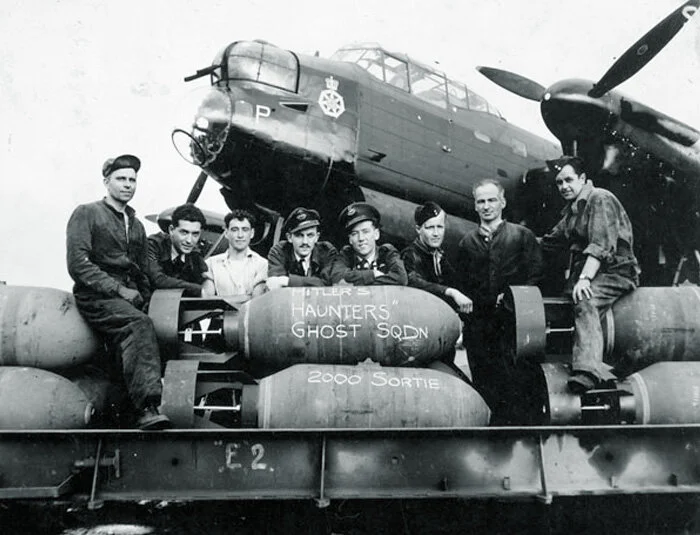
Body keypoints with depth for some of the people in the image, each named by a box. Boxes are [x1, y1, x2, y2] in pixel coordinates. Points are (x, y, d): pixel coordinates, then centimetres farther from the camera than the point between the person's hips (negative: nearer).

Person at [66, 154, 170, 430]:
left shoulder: (137, 226, 24)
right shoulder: (86, 213, 5)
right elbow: (77, 264, -7)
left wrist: (142, 299, 8)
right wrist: (118, 289, -13)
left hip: (127, 299, 7)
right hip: (95, 296, -7)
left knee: (128, 339, -19)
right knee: (141, 324, -31)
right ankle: (149, 407, -40)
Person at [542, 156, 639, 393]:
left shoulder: (600, 199, -6)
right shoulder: (572, 210, 21)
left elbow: (601, 244, -19)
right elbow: (551, 241, 34)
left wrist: (584, 278, -29)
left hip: (614, 271, -9)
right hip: (583, 271, 9)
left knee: (585, 304, -36)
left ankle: (587, 371, -53)